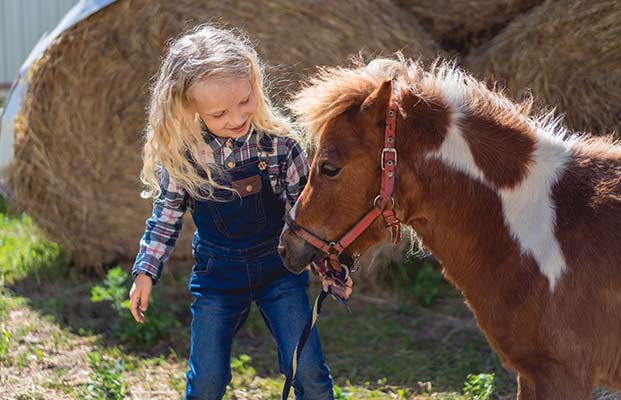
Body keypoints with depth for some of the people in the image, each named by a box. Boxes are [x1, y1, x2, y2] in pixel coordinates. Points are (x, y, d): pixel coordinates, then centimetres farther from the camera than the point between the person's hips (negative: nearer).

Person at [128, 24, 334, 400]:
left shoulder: (278, 141, -14)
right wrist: (145, 272, -2)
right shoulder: (181, 152, -12)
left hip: (279, 268, 0)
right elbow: (166, 215, 1)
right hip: (217, 275, 1)